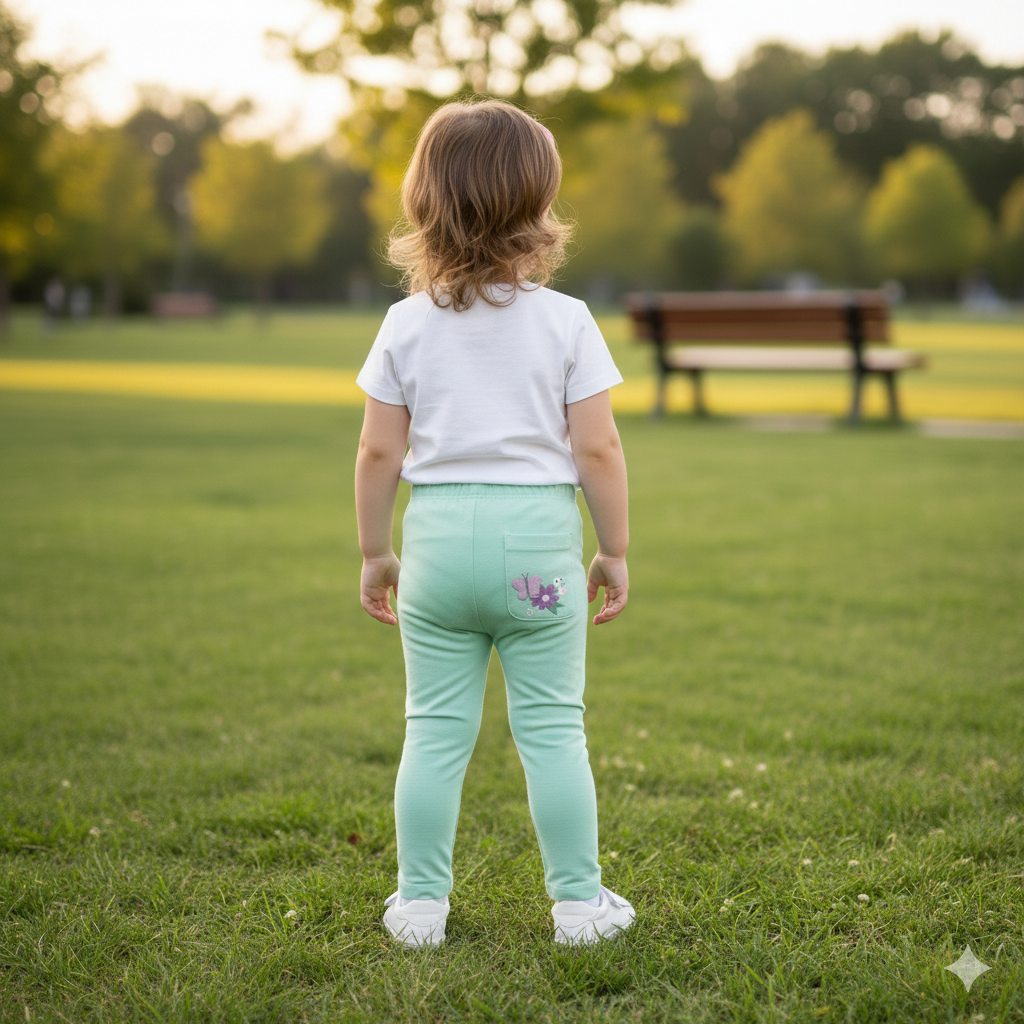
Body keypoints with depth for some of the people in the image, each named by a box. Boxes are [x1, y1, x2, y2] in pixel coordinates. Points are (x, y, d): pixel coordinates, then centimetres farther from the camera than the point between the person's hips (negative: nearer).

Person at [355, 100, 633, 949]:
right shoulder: (566, 320, -5)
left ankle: (421, 904, 17)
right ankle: (578, 902, 15)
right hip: (539, 536, -1)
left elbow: (379, 451, 0)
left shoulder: (408, 323, 0)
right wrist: (616, 550, 4)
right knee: (552, 728, 8)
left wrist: (374, 552, 11)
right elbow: (598, 448, -6)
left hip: (438, 535, 2)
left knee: (435, 729, 10)